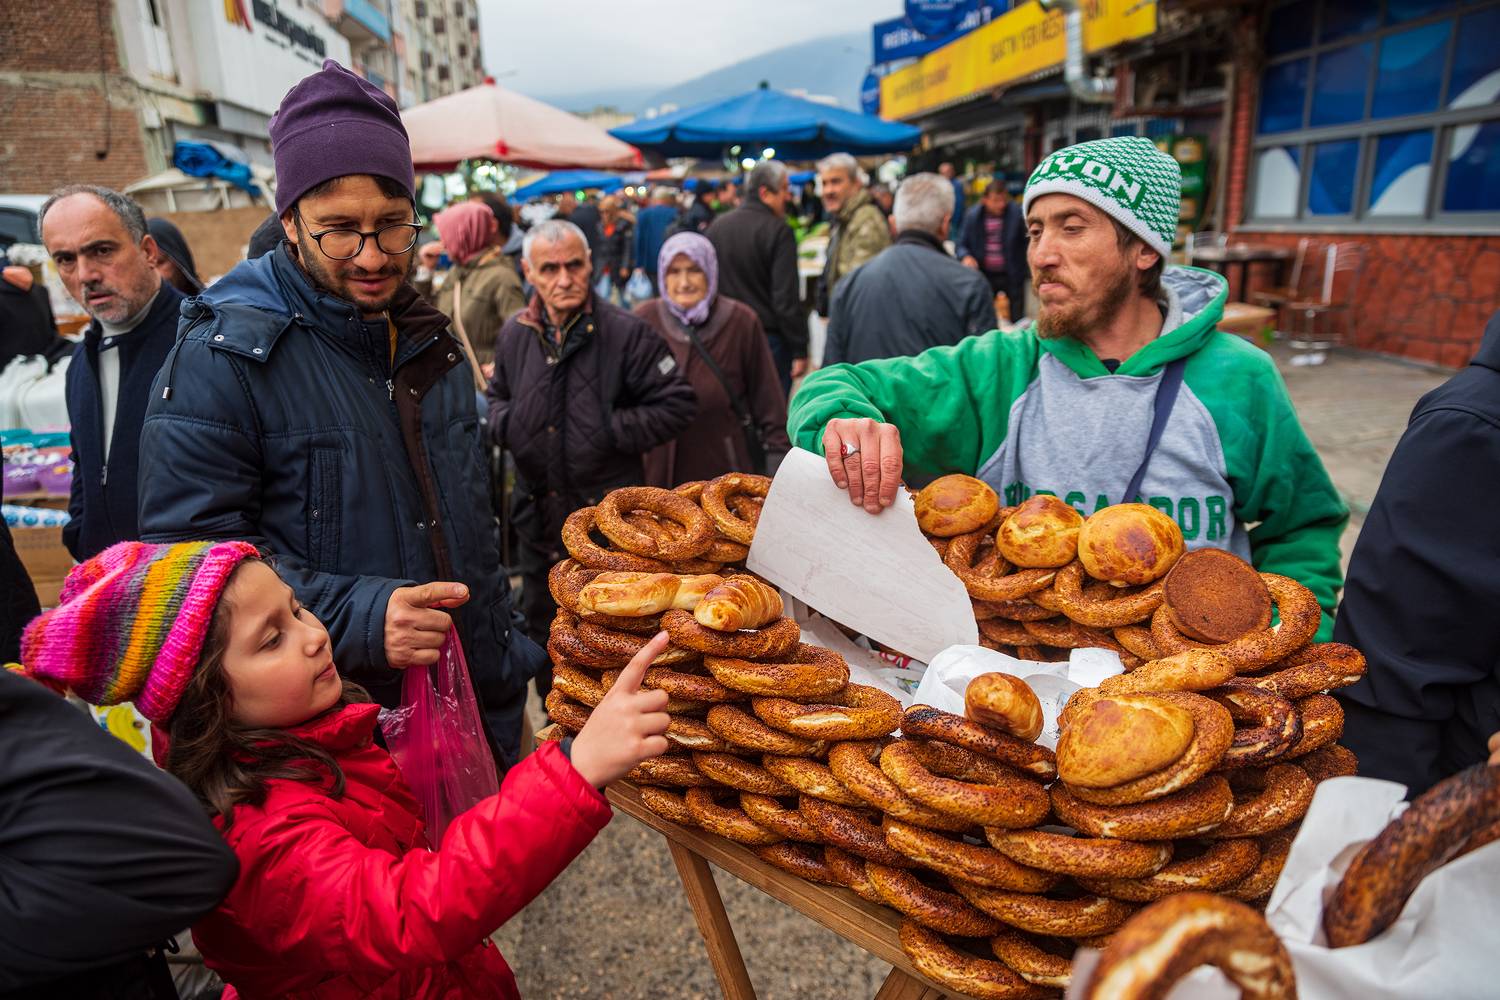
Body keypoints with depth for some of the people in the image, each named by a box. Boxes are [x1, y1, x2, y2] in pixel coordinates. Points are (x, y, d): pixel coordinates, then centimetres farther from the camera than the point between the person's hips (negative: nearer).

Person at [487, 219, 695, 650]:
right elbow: (496, 396, 21)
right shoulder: (516, 334, 4)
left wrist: (611, 430, -17)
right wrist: (505, 424, -2)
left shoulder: (626, 333, -12)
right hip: (538, 517, 5)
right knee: (541, 628, 22)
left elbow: (677, 404, -11)